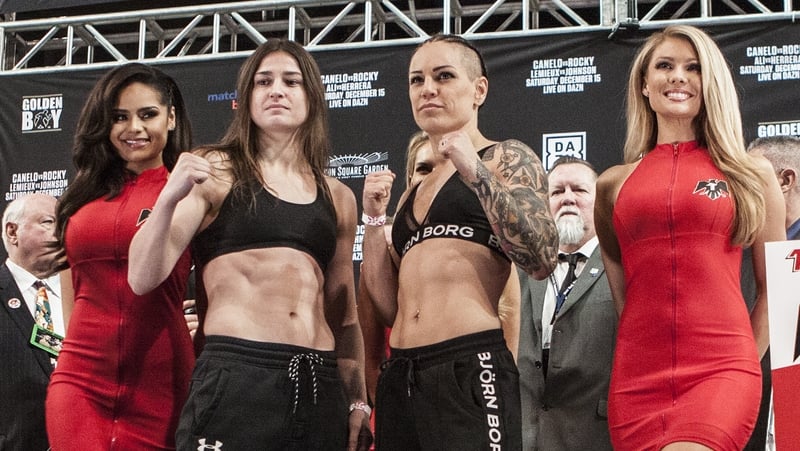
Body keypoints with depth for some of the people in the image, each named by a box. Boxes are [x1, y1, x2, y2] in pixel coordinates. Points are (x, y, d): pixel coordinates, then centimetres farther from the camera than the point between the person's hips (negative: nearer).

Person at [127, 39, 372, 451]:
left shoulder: (338, 197, 16)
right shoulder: (216, 170, 5)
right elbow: (143, 278, -4)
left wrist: (358, 401, 14)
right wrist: (169, 199, -19)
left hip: (320, 385, 4)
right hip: (234, 377, -4)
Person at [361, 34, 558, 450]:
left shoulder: (507, 158, 4)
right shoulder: (411, 195, 22)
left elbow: (541, 260, -12)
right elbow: (390, 306, 17)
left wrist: (475, 172, -13)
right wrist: (374, 218, 9)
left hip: (470, 370, -6)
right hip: (399, 376, 6)